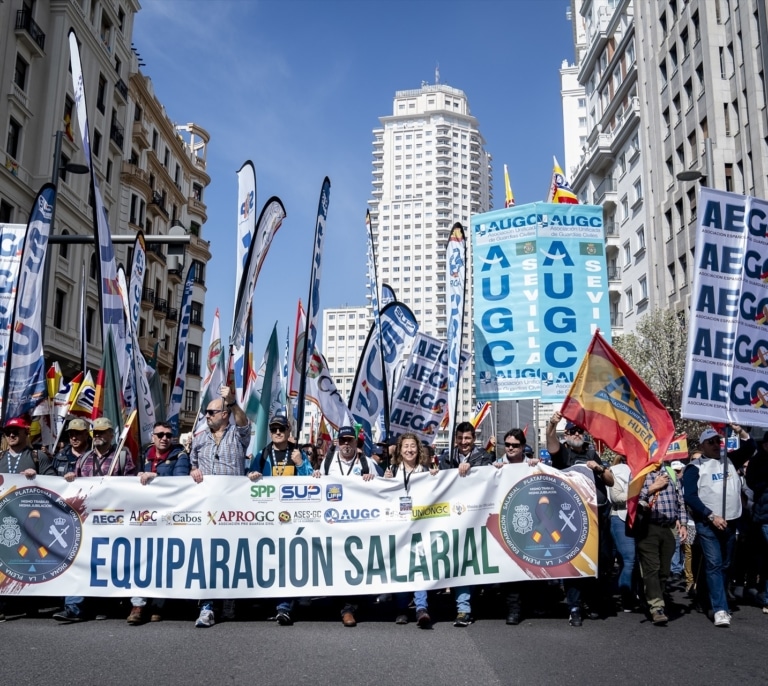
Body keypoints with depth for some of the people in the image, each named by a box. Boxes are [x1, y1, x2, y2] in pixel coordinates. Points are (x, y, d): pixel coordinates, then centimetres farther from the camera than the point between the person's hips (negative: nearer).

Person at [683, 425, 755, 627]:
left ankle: (719, 602, 21)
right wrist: (712, 516, -16)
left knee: (725, 565, 11)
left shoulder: (729, 460, 11)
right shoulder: (694, 467, -5)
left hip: (730, 522, 5)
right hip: (707, 524, -5)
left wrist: (740, 432, -5)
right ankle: (720, 609, -10)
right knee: (713, 565, -9)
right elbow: (690, 496, -11)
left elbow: (750, 448, 13)